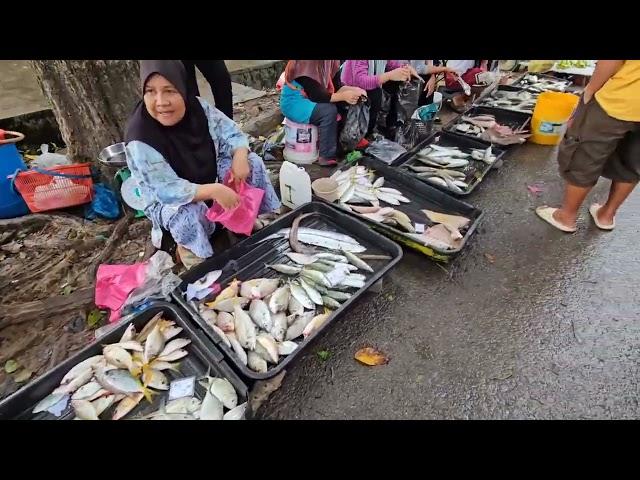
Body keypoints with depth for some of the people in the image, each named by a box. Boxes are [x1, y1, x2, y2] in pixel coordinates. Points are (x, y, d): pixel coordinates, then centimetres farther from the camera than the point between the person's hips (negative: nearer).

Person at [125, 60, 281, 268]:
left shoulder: (199, 108, -16)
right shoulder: (140, 139, -29)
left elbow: (231, 133, -8)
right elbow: (167, 190, -32)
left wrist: (240, 157, -30)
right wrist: (214, 190, -43)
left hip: (211, 176, 5)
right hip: (168, 201, -5)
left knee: (252, 162, -11)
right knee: (187, 213, -38)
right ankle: (188, 247, -4)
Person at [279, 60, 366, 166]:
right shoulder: (305, 63, -25)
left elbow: (336, 86, 1)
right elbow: (315, 95, -27)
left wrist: (353, 90, -17)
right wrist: (343, 96, -33)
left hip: (310, 100, 8)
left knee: (345, 106, -7)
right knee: (329, 111, -29)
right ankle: (327, 156, -21)